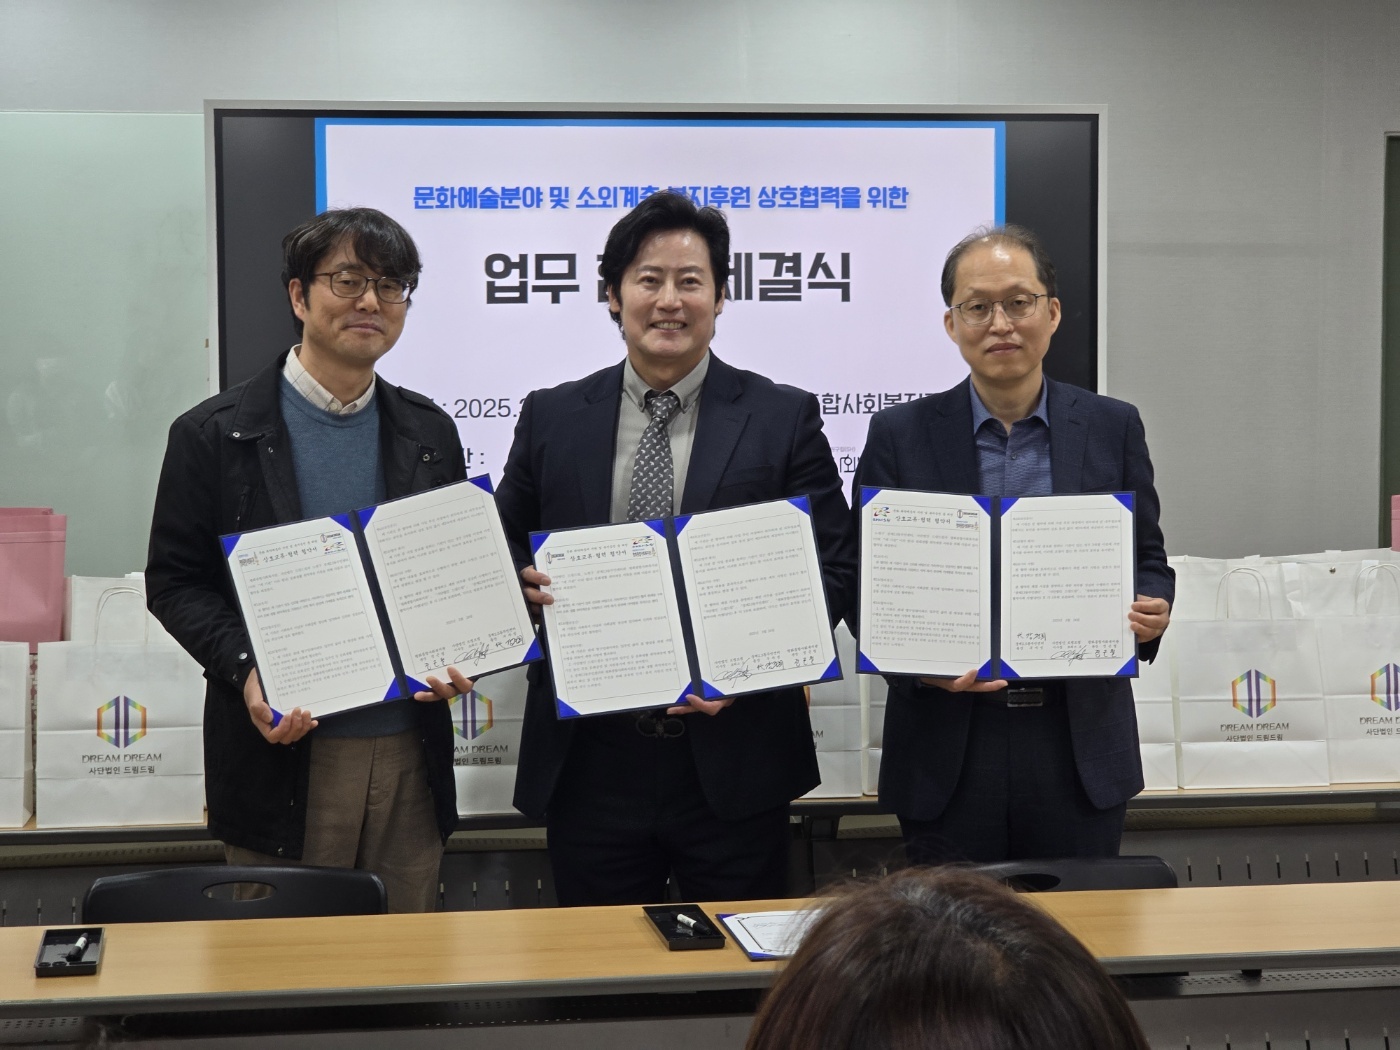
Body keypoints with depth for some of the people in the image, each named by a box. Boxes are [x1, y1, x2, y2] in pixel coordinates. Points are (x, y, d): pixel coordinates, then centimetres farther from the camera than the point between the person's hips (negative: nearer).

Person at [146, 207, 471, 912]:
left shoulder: (430, 433, 9)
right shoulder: (214, 435, -1)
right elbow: (173, 582, -1)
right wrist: (244, 669, -17)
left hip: (410, 752, 3)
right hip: (284, 754, -3)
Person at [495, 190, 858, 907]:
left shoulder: (784, 418, 2)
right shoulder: (551, 419, 8)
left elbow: (835, 567, 0)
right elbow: (506, 556, 13)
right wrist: (528, 584, -11)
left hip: (733, 759, -1)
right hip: (589, 761, 2)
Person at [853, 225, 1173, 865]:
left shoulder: (1112, 428, 6)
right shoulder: (900, 435, 2)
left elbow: (1149, 563, 11)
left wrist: (1150, 613, -12)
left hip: (1080, 745, 1)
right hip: (950, 747, -1)